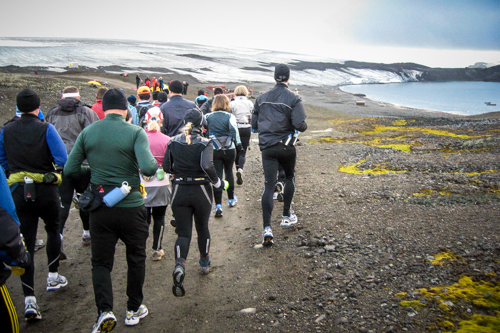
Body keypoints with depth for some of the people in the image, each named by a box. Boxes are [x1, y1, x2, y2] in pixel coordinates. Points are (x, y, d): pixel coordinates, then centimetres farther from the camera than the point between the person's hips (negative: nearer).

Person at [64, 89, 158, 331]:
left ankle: (104, 310, -4)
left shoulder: (88, 132, 0)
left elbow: (70, 170, -1)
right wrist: (155, 165, -2)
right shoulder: (135, 132, -11)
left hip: (100, 208, 2)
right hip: (131, 206, -2)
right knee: (136, 258, 17)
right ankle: (134, 310, 28)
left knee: (101, 262, 13)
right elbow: (148, 168, -24)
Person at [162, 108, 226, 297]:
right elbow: (207, 166, -26)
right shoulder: (205, 143, -11)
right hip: (201, 191, -1)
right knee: (202, 228, 21)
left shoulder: (173, 142, -2)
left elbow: (166, 167, 1)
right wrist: (217, 182, -11)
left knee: (183, 232, 3)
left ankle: (179, 265, -23)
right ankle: (205, 262, 39)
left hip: (179, 191, 1)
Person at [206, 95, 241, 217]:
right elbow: (234, 132, -9)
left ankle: (218, 206, -9)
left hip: (214, 151, 1)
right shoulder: (230, 117, -8)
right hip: (229, 150, 0)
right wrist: (238, 144, 1)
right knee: (229, 172, 20)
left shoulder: (208, 117, 0)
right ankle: (231, 199, 33)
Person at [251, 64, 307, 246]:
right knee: (290, 177, 24)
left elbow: (254, 124, 10)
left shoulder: (262, 98, 7)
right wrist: (304, 126, 7)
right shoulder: (293, 98, -6)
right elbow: (300, 125, -15)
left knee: (269, 185, -2)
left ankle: (267, 228, -13)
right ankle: (286, 216, 29)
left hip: (267, 147, 2)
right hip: (286, 146, -2)